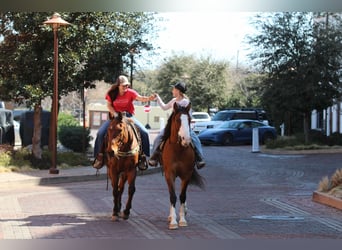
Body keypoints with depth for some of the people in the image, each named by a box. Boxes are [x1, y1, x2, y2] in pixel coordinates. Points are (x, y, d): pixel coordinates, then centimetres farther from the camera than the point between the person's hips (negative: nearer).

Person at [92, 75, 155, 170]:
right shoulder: (111, 93, -4)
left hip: (129, 116, -1)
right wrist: (114, 113, -17)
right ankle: (100, 156, -2)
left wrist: (148, 98, -47)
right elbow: (109, 105, 1)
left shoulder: (130, 92, -10)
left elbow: (140, 98, -26)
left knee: (144, 132, -20)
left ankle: (142, 155, -5)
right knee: (100, 133, -18)